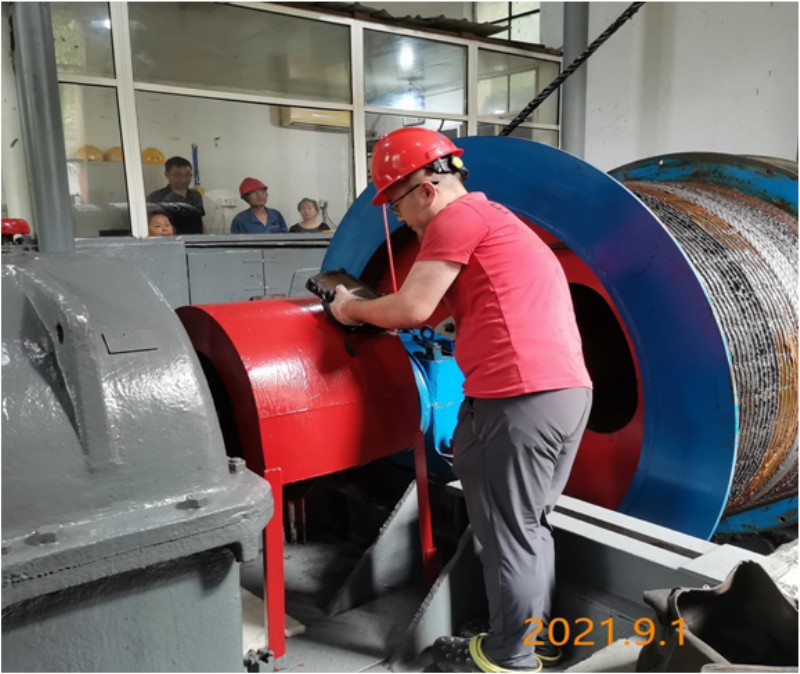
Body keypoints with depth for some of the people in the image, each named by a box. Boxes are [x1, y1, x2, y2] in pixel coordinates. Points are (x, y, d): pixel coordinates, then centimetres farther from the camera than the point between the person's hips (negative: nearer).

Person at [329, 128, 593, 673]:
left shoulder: (457, 217, -4)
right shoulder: (496, 219, 26)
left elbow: (412, 309, -9)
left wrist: (354, 309, 8)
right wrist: (380, 313, 23)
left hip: (520, 397, -10)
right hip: (568, 390, 10)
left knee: (507, 532, 5)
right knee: (530, 524, 21)